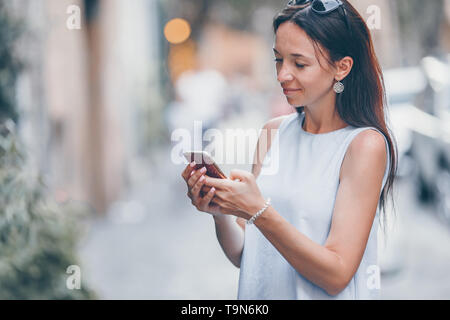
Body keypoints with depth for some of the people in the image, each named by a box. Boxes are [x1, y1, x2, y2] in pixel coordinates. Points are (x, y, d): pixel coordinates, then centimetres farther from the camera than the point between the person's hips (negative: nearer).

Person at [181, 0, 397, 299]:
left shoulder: (366, 144, -7)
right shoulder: (274, 132, 8)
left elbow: (337, 275, -13)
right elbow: (242, 255, 9)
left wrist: (258, 211, -20)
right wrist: (219, 212, -9)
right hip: (259, 297, 3)